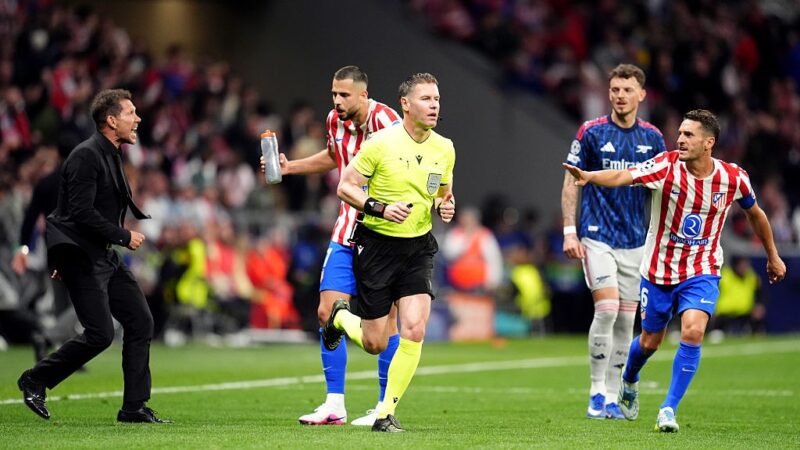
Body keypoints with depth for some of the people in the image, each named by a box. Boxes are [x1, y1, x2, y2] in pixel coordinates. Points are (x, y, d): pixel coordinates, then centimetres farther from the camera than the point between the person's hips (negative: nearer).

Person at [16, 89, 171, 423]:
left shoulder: (110, 156, 16)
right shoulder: (86, 156, -15)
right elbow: (81, 212, -23)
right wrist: (123, 237, -16)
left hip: (104, 255, 10)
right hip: (81, 257, -10)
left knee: (141, 322, 2)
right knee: (100, 333, -13)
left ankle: (134, 407, 7)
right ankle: (35, 381, 4)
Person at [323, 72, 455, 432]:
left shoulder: (444, 149, 3)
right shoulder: (381, 143, -13)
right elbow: (345, 187, -8)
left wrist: (446, 206, -4)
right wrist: (381, 208, -22)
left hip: (418, 248, 4)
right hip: (376, 244, -3)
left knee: (414, 331, -14)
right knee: (374, 344, 3)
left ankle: (386, 412, 0)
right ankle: (340, 317, 39)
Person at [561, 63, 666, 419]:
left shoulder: (652, 137, 6)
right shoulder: (591, 133, -4)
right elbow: (571, 182, -1)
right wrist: (569, 231, -9)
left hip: (635, 240, 4)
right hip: (597, 236, -4)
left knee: (626, 319, 4)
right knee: (606, 308, -16)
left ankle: (611, 396, 12)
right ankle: (596, 394, -6)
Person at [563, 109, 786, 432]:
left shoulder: (733, 178, -10)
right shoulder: (666, 166, -17)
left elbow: (755, 213, 10)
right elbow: (623, 176, -34)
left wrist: (773, 256, 20)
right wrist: (589, 176, -54)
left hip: (701, 273, 0)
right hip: (658, 270, 0)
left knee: (693, 332, -23)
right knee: (650, 341, 14)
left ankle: (669, 410, -12)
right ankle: (629, 382, 48)